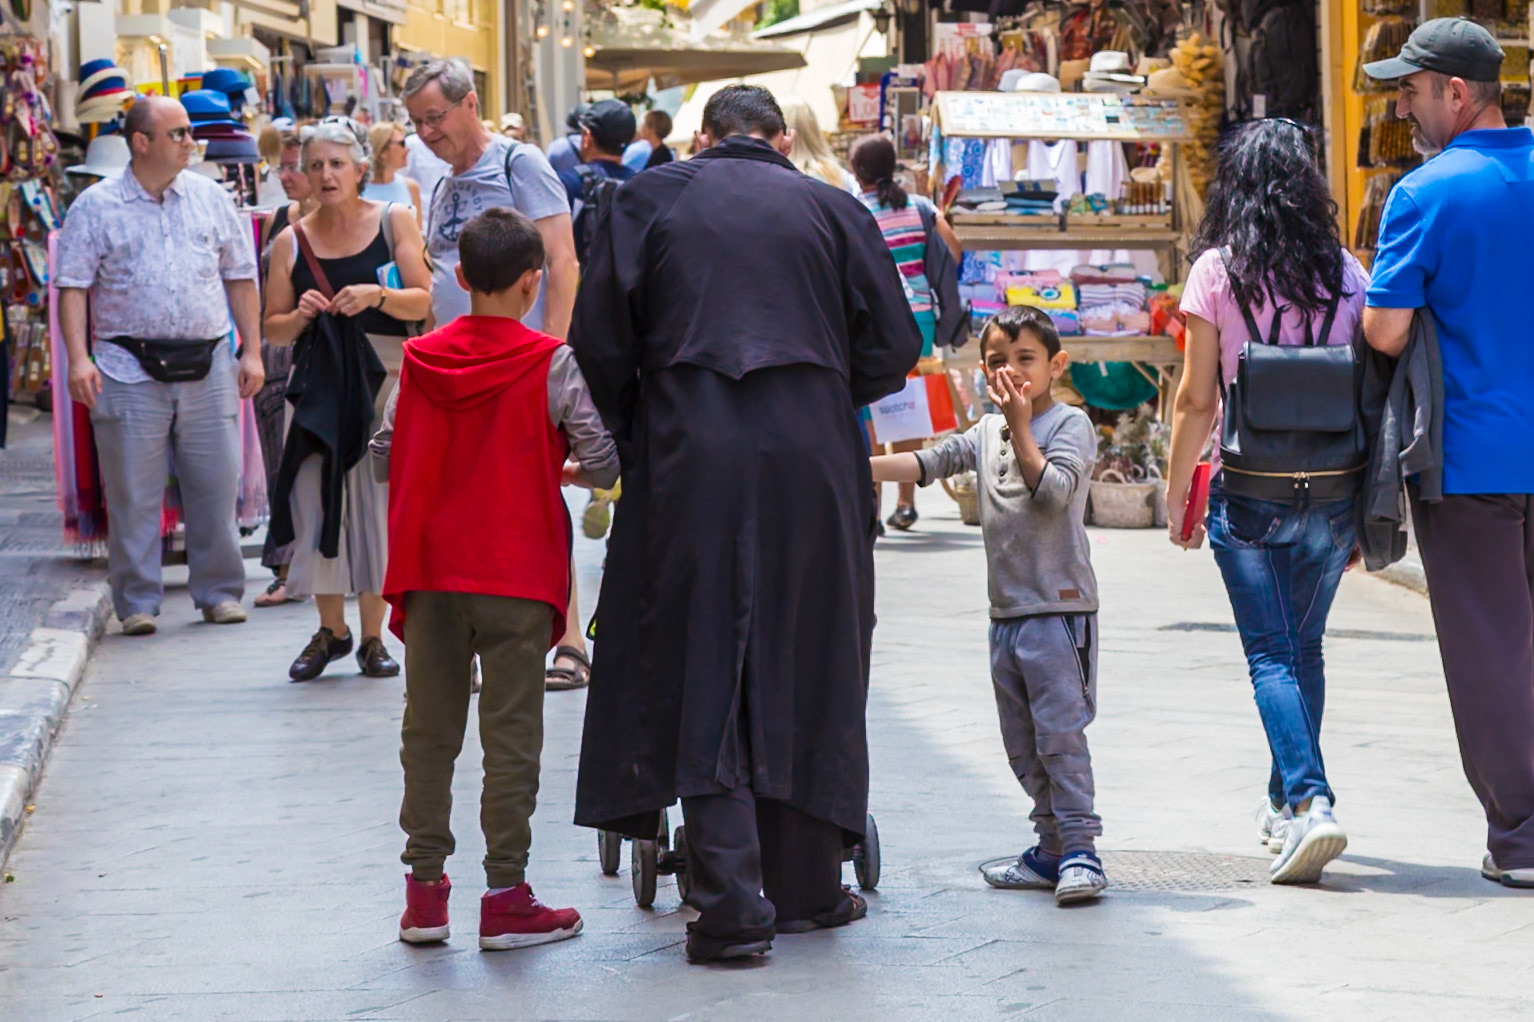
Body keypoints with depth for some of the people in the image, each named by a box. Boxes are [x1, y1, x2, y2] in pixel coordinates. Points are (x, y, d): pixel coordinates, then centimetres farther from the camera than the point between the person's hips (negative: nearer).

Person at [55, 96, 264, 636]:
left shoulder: (211, 199, 11)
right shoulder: (97, 207, 2)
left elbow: (240, 278, 15)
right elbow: (72, 287, -1)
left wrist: (252, 351, 8)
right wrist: (79, 358, -11)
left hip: (207, 367, 3)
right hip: (130, 369, -3)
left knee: (216, 485, 4)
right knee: (133, 494, -1)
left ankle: (219, 592, 16)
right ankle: (137, 602, 8)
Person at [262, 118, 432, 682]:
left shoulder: (394, 221, 3)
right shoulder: (291, 242, 7)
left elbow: (424, 301, -1)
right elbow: (274, 328, 10)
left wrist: (377, 296, -17)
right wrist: (301, 316, -11)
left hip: (384, 378, -1)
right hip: (318, 381, 1)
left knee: (378, 499, -2)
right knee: (318, 500, -1)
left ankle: (372, 636, 9)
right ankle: (331, 630, 15)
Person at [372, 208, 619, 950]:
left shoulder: (418, 360, 2)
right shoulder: (551, 364, -8)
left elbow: (383, 458, 6)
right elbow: (603, 461, -12)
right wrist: (564, 469, 9)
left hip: (430, 573, 3)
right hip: (517, 575, -3)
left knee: (429, 729, 11)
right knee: (511, 734, 1)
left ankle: (424, 889, 14)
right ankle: (506, 896, 2)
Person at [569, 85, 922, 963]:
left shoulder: (651, 198, 7)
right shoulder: (833, 208, 9)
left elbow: (600, 337, 0)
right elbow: (893, 347, 5)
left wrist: (636, 433, 14)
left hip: (690, 461, -1)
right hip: (811, 457, 1)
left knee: (703, 675, 2)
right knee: (806, 666, 13)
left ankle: (733, 904, -6)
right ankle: (807, 886, 21)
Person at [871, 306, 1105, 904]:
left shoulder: (1070, 424, -3)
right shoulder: (986, 433, 16)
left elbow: (1053, 491, -16)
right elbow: (931, 462, 9)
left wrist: (1021, 428, -18)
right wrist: (857, 467, -2)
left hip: (1059, 607, -7)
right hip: (1006, 610, 7)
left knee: (1060, 732, -12)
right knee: (1022, 744, 10)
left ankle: (1081, 850, -11)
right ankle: (1053, 849, 17)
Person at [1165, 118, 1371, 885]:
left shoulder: (1217, 271, -7)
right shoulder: (1346, 273, 1)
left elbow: (1196, 400, -6)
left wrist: (1176, 492, 6)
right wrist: (1367, 503, 13)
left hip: (1250, 492, -3)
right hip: (1333, 491, 3)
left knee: (1272, 653, 0)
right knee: (1304, 647, 17)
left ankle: (1309, 801, -17)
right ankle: (1286, 799, 27)